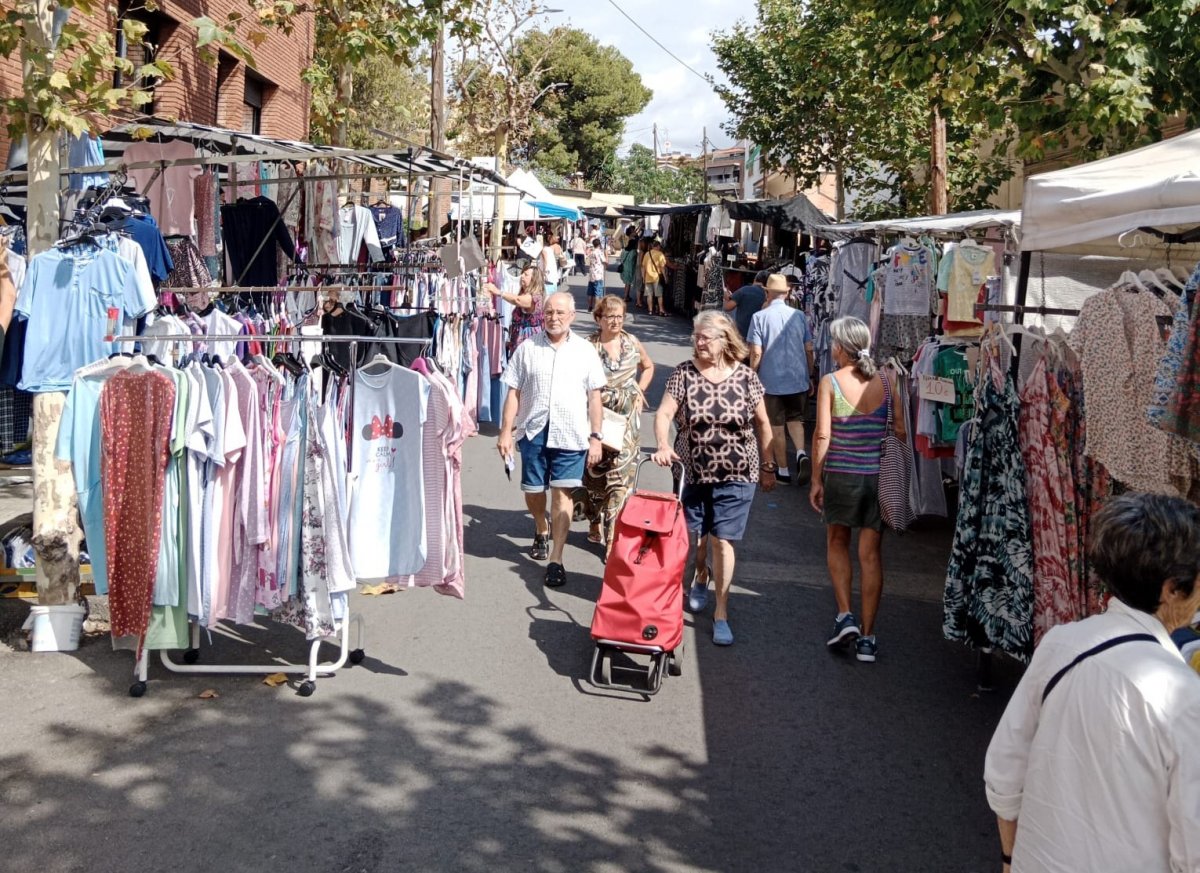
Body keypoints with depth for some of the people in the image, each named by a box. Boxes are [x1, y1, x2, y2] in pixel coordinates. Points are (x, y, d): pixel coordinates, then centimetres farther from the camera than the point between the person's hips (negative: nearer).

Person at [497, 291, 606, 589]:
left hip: (571, 434, -1)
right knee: (533, 490, 13)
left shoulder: (585, 350, 3)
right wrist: (506, 431, -1)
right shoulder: (528, 348, 3)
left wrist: (595, 437, 0)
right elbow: (514, 393, 4)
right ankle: (541, 531, 44)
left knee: (562, 492, -7)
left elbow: (594, 397, 5)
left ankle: (555, 560, -2)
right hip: (534, 431, 2)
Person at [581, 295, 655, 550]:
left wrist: (640, 390, 9)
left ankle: (614, 531, 0)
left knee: (621, 474, -3)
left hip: (627, 417, 1)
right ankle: (597, 525, 25)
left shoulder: (632, 343, 3)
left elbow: (648, 367, 21)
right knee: (595, 473, 8)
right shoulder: (589, 346, -6)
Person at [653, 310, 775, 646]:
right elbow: (664, 413, -11)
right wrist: (663, 445, -30)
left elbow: (762, 423, 6)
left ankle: (721, 613, 8)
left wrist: (768, 467, 8)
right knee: (688, 536, 13)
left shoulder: (745, 376, -3)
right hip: (692, 474, 2)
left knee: (723, 541, -4)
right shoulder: (684, 374, -3)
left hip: (735, 477, -2)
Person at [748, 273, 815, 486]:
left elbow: (756, 353, -13)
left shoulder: (759, 317, -9)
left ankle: (784, 470, 15)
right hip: (798, 379, 3)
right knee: (795, 420, 19)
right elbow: (809, 349, 5)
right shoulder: (800, 316, 1)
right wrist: (810, 376, 16)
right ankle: (801, 454, -6)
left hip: (771, 381, -3)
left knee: (776, 427, 9)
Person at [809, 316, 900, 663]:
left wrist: (816, 480, -3)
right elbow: (901, 430, -2)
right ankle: (866, 636, 12)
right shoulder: (886, 382, -3)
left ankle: (844, 615, 10)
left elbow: (822, 435, -11)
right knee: (870, 553, 9)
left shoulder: (830, 383, -9)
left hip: (840, 475, -2)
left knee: (837, 543, 22)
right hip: (878, 477, 2)